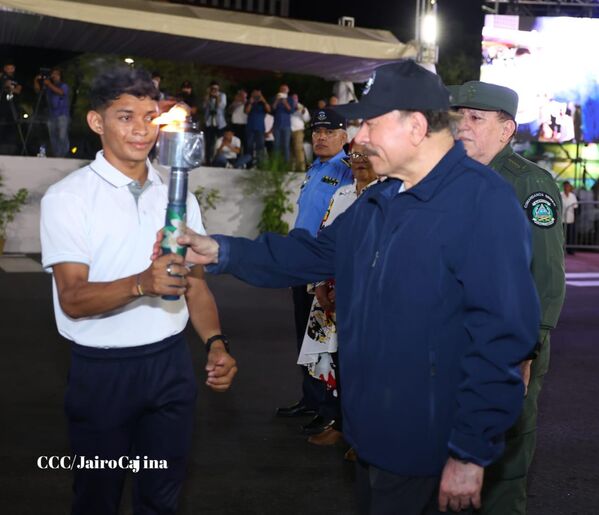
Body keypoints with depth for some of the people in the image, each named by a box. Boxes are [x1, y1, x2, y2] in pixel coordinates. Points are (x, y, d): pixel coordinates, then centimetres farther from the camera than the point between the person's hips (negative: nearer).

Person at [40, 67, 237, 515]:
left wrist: (216, 343, -7)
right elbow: (73, 298, -16)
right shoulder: (68, 198, -9)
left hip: (171, 364, 4)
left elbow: (195, 284, 10)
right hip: (102, 370, -4)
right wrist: (142, 284, -33)